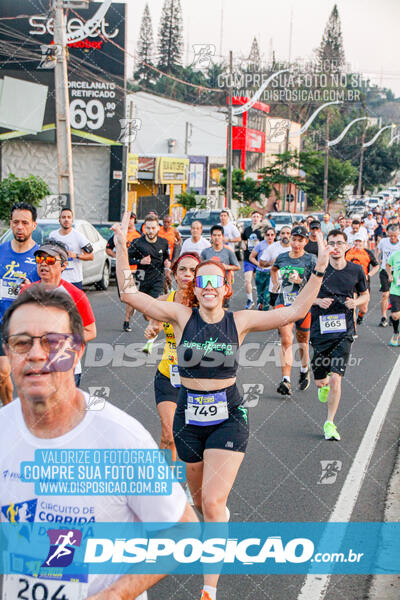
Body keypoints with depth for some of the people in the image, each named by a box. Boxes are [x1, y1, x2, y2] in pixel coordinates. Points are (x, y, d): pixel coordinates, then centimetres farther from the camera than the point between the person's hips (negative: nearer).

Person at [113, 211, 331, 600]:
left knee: (213, 503, -13)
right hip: (189, 417, 2)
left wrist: (319, 271, -11)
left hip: (228, 418, -2)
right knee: (199, 499, 18)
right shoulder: (182, 317, -4)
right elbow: (129, 294, -11)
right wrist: (121, 248, -17)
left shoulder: (239, 321, -3)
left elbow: (294, 311, -4)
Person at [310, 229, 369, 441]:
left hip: (344, 331, 0)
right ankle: (325, 384, 48)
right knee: (320, 381, 8)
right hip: (320, 330, 1)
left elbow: (365, 295, 16)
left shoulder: (356, 270, 1)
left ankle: (330, 423, 2)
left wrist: (356, 302, -6)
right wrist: (318, 301, -13)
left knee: (336, 378, -13)